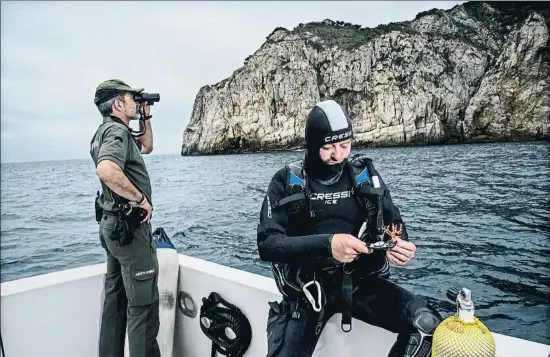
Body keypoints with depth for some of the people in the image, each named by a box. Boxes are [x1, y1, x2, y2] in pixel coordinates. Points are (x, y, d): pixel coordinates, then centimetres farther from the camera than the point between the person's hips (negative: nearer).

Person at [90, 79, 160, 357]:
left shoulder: (109, 131, 14)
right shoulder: (117, 130, -17)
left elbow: (146, 147, 28)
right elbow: (107, 170, -36)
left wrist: (146, 118, 16)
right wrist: (141, 198, -24)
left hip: (114, 224, 11)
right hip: (130, 225, -11)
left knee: (116, 296, 18)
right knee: (142, 303, -3)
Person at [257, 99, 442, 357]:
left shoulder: (365, 174, 1)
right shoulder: (287, 181, -5)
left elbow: (395, 227, 5)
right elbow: (267, 243, -13)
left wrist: (400, 246, -20)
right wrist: (325, 244, -28)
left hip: (361, 281, 2)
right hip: (306, 290, -1)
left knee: (428, 326, -18)